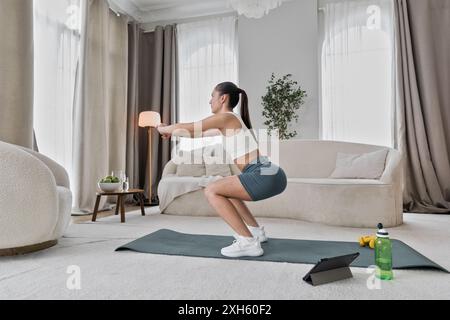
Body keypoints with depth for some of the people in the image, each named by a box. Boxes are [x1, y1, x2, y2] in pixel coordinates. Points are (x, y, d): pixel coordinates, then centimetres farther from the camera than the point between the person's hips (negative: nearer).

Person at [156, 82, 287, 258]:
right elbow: (199, 133, 35)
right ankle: (256, 230, 28)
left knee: (211, 191, -7)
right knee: (225, 188, 26)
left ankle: (248, 242, -8)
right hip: (269, 176, 10)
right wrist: (171, 131, 42)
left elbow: (185, 127, 2)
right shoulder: (230, 122, 23)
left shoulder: (225, 117, -5)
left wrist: (163, 129, 21)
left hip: (267, 177, -10)